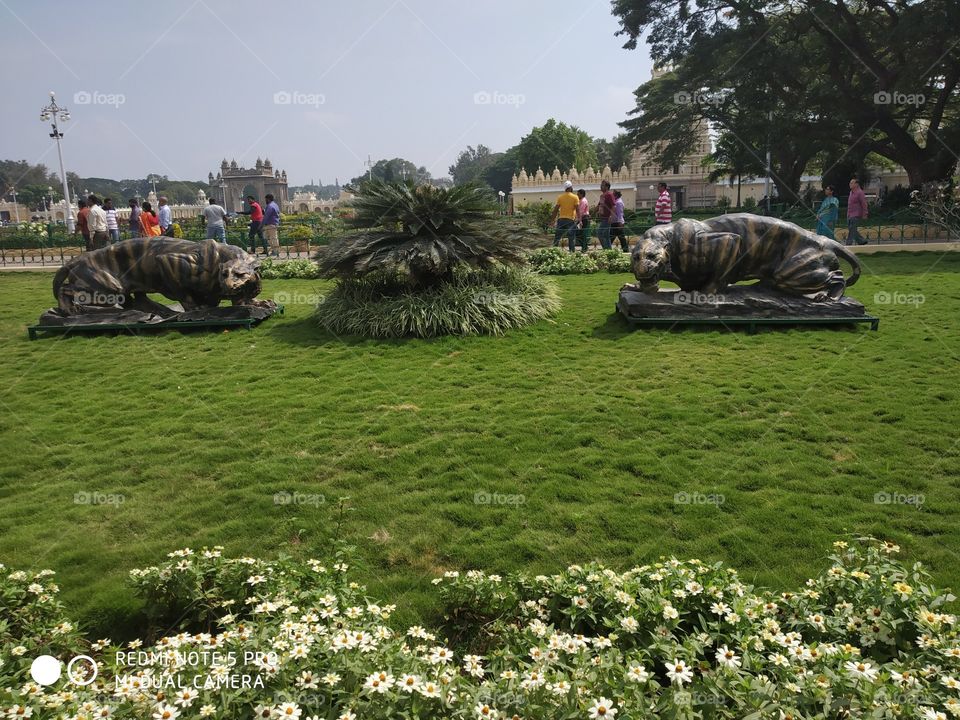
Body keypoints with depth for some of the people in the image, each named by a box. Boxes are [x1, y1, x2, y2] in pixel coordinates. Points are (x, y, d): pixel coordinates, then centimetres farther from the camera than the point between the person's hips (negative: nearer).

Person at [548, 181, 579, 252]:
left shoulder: (560, 197, 4)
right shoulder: (575, 197, -2)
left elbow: (556, 209, 4)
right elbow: (577, 209, -8)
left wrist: (553, 220, 9)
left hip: (561, 219, 2)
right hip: (571, 219, -2)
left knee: (557, 237, 8)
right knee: (571, 238, 3)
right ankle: (572, 252, 2)